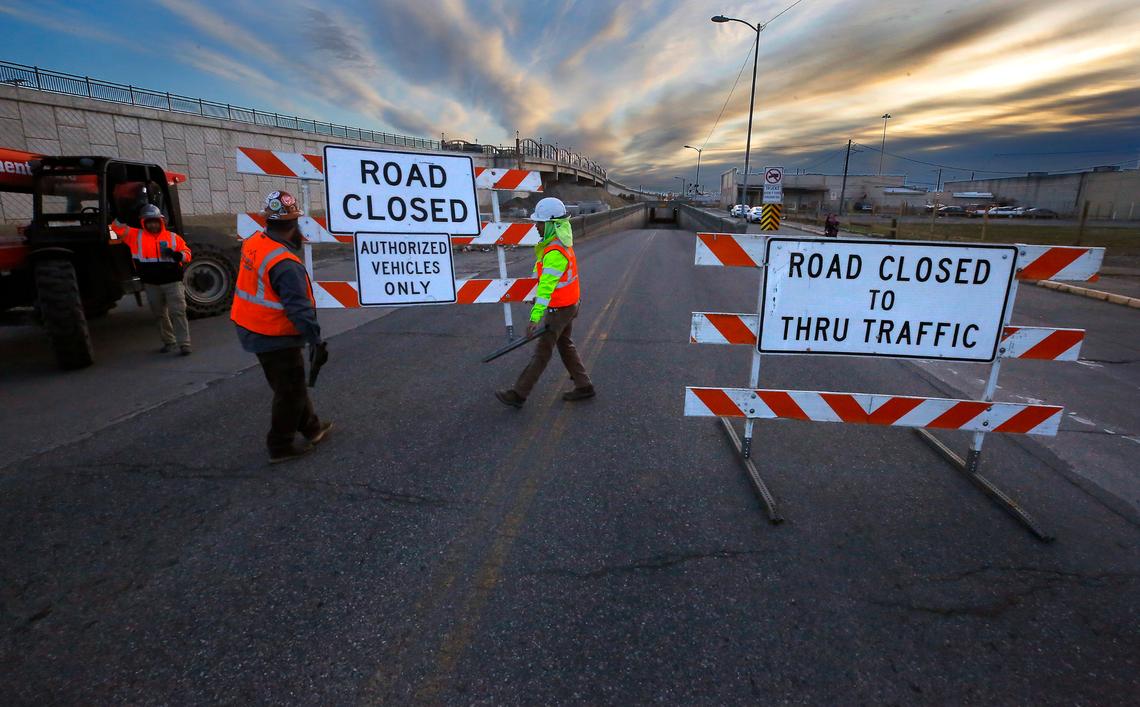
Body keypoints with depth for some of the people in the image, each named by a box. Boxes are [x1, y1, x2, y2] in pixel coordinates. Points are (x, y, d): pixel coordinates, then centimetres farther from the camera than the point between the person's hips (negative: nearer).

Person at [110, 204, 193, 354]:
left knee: (178, 312, -8)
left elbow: (187, 253, 4)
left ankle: (184, 344, -7)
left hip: (173, 282, -3)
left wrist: (177, 254, -16)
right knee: (160, 314, 13)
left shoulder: (173, 237, 4)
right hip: (151, 284, 3)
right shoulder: (136, 236, 8)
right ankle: (168, 342, 25)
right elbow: (118, 227, 7)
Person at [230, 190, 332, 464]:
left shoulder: (253, 242, -1)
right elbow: (298, 307, -27)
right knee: (289, 390, 7)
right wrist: (315, 338, -22)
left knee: (291, 383, 21)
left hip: (250, 329, 9)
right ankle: (280, 446, 19)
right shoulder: (285, 264, -27)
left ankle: (311, 427, 36)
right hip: (275, 338, -9)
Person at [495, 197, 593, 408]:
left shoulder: (555, 253, -26)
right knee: (565, 345, 20)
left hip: (559, 309, -10)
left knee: (542, 352, -1)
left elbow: (546, 286, -32)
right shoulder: (561, 242, 6)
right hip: (569, 304, 10)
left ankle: (518, 394, 8)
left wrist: (535, 317, -34)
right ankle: (584, 386, 28)